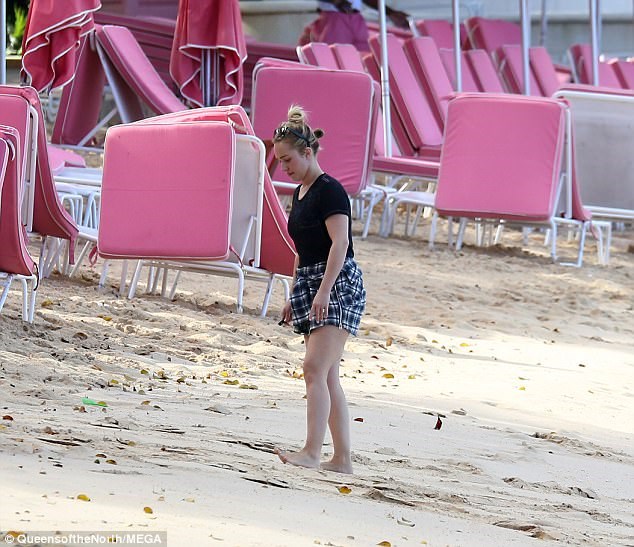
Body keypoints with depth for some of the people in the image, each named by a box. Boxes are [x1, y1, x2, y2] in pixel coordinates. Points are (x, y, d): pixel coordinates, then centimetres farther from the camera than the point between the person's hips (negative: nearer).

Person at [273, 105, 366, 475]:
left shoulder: (330, 191, -11)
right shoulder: (301, 193, 17)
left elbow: (340, 243, -20)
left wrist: (323, 291, -26)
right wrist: (295, 297, 22)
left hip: (339, 285, -9)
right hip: (311, 285, 9)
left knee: (315, 367, -19)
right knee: (328, 377, 6)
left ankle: (312, 452, -24)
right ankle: (342, 458, 8)